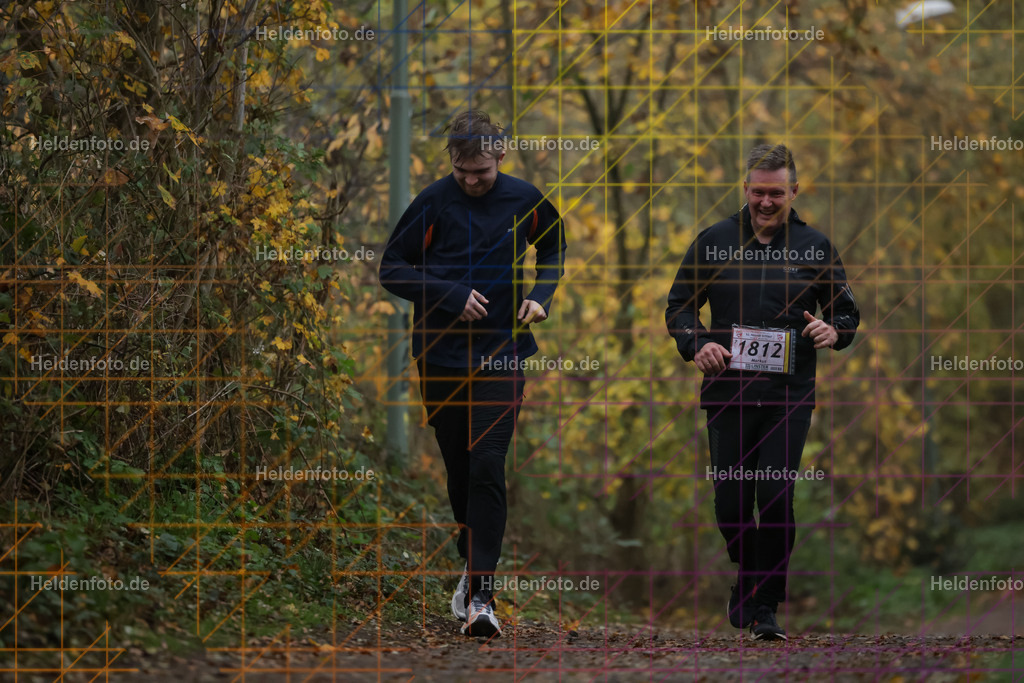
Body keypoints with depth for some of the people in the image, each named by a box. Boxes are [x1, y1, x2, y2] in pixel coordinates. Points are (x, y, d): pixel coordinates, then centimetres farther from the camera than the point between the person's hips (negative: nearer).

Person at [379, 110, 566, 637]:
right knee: (460, 471, 10)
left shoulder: (524, 200, 1)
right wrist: (452, 295, -14)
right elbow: (391, 269, -3)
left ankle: (481, 594, -16)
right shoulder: (434, 203, -6)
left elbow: (554, 245, 21)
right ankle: (472, 565, 32)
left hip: (502, 356, 0)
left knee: (488, 469, -13)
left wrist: (543, 295, 3)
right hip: (441, 357, 0)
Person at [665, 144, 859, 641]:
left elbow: (848, 314, 13)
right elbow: (679, 305, 12)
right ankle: (748, 573, 31)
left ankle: (764, 606, 0)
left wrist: (833, 332, -10)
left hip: (790, 395, -1)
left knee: (776, 499, -10)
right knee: (730, 504, 2)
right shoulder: (714, 242, 6)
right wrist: (696, 345, -8)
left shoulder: (815, 248, 6)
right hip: (727, 392, 1)